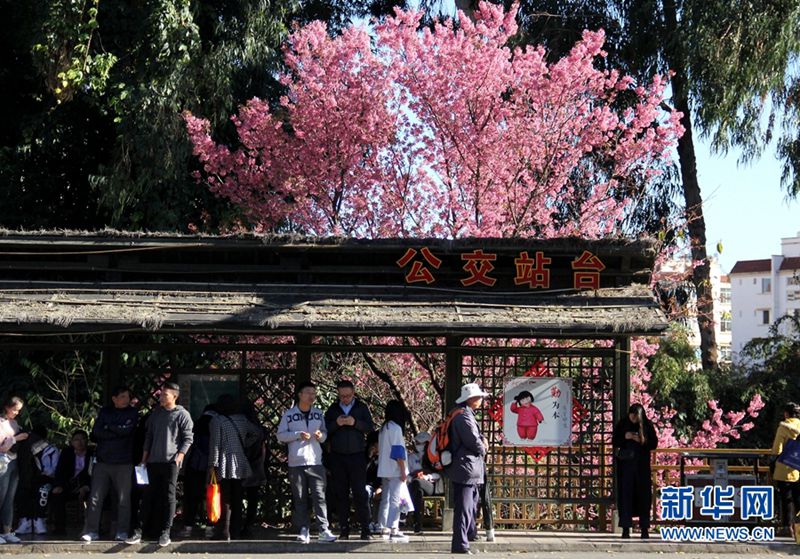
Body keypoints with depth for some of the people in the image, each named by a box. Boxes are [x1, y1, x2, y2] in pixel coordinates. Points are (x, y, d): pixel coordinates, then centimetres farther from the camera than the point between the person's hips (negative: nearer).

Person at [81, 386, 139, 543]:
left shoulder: (133, 412, 5)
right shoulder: (105, 411, 11)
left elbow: (126, 430, -12)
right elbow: (96, 432, -1)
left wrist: (108, 427, -1)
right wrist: (118, 432, -8)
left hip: (123, 463, -2)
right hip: (102, 461, 2)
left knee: (123, 499, 1)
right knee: (95, 497, -2)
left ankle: (122, 532, 9)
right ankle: (91, 531, 2)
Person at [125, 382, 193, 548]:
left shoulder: (182, 414, -2)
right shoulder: (156, 413, 13)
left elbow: (188, 439, -3)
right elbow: (149, 436, 17)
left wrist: (179, 457, -12)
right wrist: (144, 457, 12)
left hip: (171, 461, -5)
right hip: (153, 460, 5)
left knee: (168, 496, -2)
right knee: (149, 496, 6)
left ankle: (165, 533, 2)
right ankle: (138, 531, 8)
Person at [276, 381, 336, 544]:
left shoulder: (319, 413, 11)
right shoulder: (289, 414, 1)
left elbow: (325, 433, 18)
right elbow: (280, 435, 1)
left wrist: (321, 435, -5)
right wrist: (298, 434, -13)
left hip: (316, 462, 1)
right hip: (296, 463, -1)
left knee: (319, 496, -5)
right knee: (299, 498, 2)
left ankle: (324, 530, -6)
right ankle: (303, 531, 7)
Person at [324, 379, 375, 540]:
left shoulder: (362, 408, 7)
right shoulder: (332, 410, 10)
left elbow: (371, 428, 0)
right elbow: (325, 431, 4)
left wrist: (355, 423, -15)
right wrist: (336, 424, -14)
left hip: (357, 456, -2)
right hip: (338, 457, 2)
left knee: (360, 493, -6)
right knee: (341, 494, 3)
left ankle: (365, 529, -4)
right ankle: (344, 529, 7)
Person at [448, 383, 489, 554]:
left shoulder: (467, 414, 16)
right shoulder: (464, 416, -19)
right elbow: (474, 442, -21)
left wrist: (483, 439, 4)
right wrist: (483, 449, 0)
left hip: (469, 469, 11)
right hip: (465, 468, -11)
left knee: (472, 503, 26)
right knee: (464, 507, -10)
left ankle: (470, 533, 44)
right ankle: (460, 545, -9)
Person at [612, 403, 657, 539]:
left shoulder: (648, 425, -1)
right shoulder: (622, 424, 1)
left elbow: (654, 444, 0)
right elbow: (614, 441, 5)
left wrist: (643, 440, -19)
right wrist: (625, 437, -14)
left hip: (642, 465, 0)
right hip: (626, 464, 0)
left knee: (643, 495, 1)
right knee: (626, 494, -2)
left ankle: (645, 528, 7)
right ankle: (626, 528, 0)